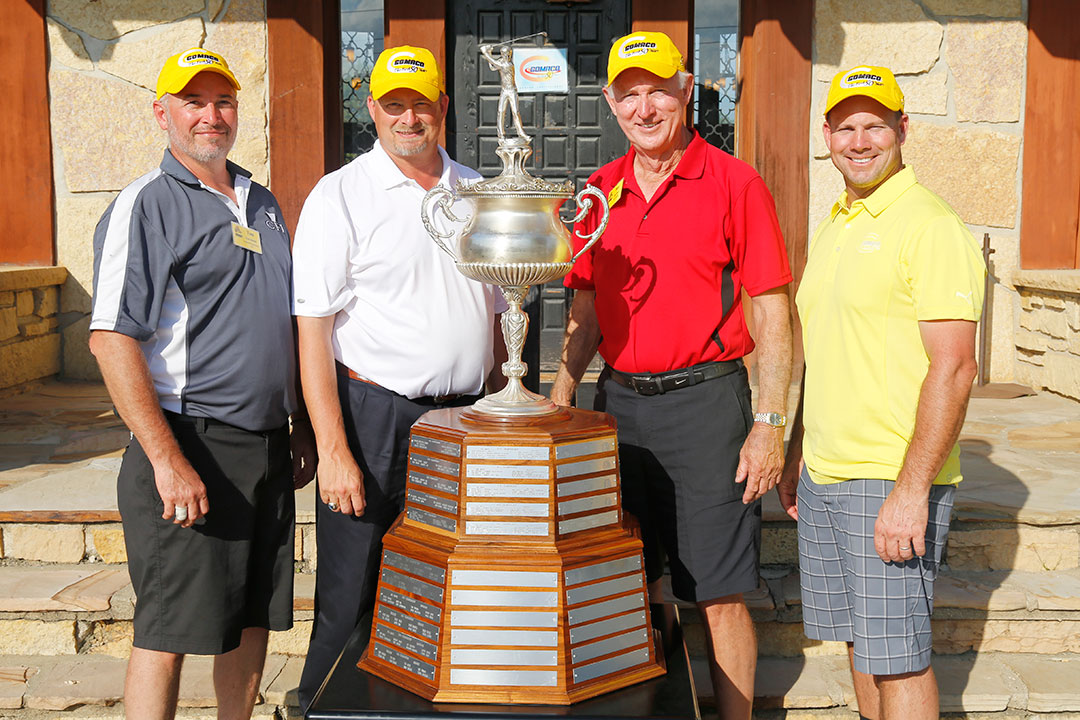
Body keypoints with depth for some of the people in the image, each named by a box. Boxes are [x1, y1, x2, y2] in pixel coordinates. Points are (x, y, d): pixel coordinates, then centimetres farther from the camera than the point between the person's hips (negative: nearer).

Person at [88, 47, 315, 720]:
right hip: (192, 444, -7)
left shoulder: (262, 203, 16)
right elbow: (111, 338, -16)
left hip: (268, 445, 7)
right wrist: (167, 459, -21)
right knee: (169, 630, -2)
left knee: (253, 616, 15)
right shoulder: (146, 206, -7)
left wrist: (302, 426, 18)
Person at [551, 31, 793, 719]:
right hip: (619, 404, 5)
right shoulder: (599, 192, 10)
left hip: (704, 401, -5)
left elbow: (772, 314, -7)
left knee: (720, 593, 1)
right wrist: (559, 401, 7)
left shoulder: (734, 183, -5)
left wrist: (769, 424, -13)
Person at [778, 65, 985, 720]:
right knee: (860, 642, 16)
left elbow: (954, 368, -19)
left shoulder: (929, 225, -12)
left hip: (893, 483, -8)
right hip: (825, 480, 8)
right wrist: (797, 458, 19)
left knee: (897, 655, 0)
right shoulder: (831, 231, 15)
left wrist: (911, 490, -23)